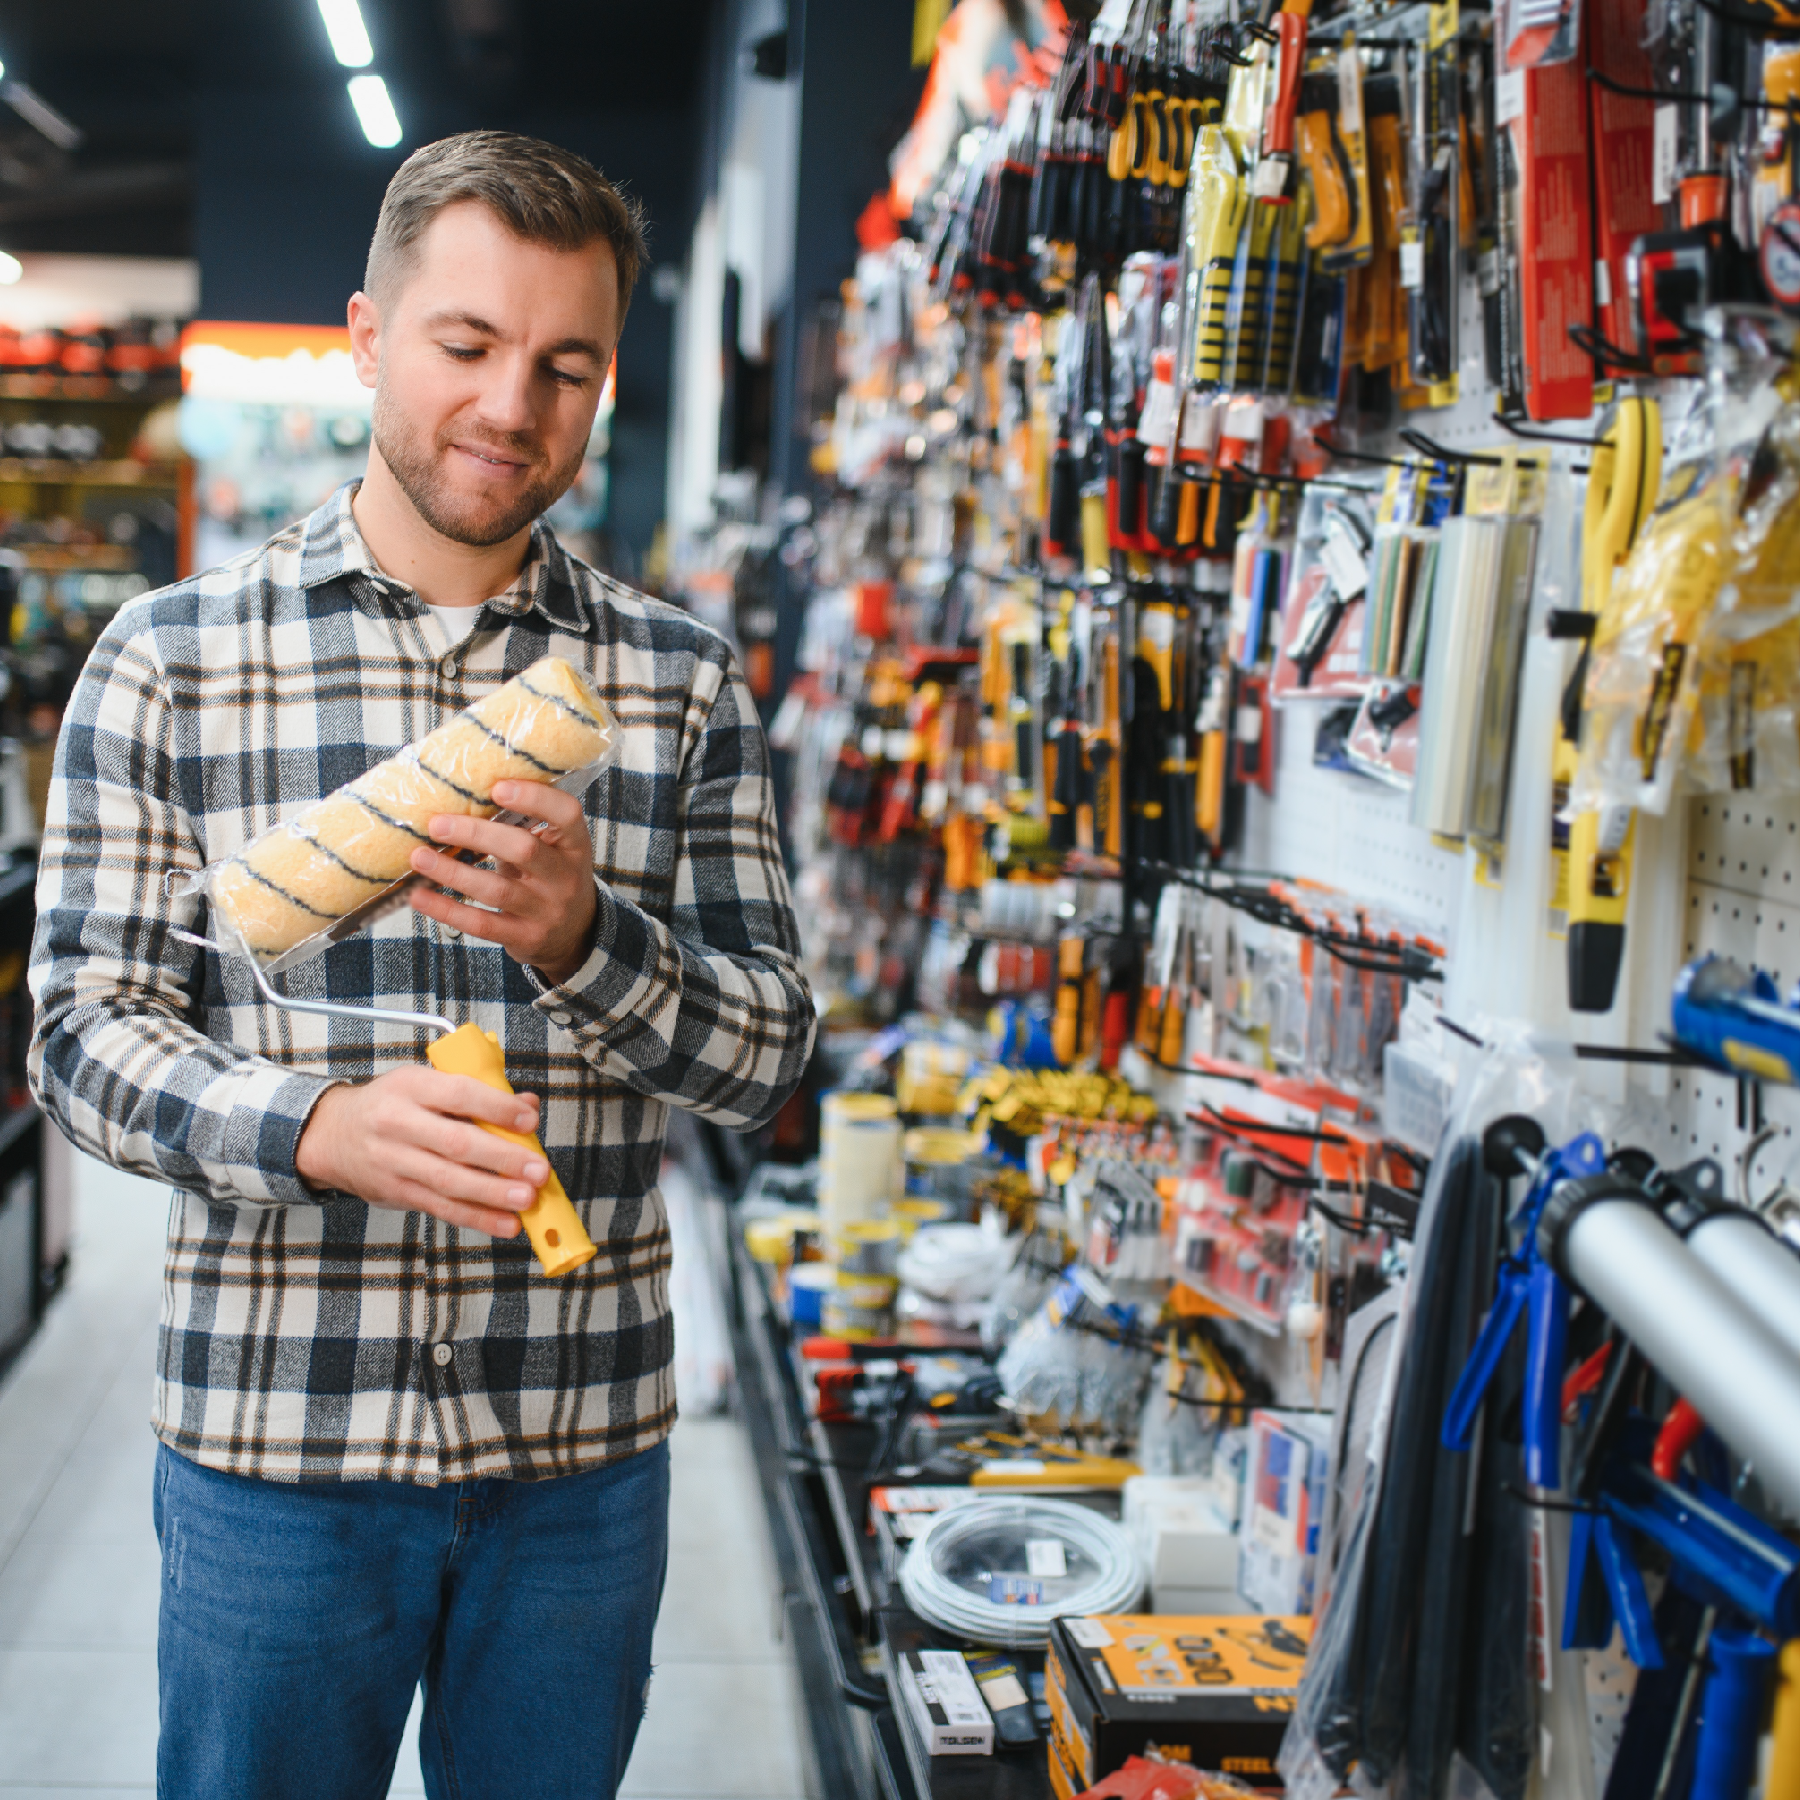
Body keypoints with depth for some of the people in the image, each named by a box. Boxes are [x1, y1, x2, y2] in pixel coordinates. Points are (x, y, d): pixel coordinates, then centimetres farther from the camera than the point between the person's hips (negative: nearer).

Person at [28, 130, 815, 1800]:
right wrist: (316, 1128, -22)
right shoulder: (169, 655, -2)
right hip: (272, 1437, -1)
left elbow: (768, 1053, 0)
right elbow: (85, 1029, -3)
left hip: (585, 1448, 2)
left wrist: (586, 938, -19)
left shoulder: (682, 681, 2)